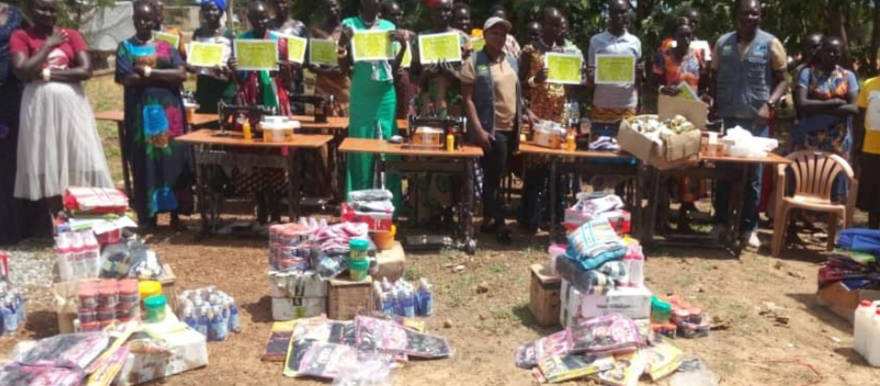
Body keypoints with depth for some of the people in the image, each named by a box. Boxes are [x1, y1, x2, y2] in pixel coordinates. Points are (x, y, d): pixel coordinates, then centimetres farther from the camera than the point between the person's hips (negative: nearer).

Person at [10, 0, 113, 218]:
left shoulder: (71, 35, 9)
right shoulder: (20, 36, 4)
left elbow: (86, 70, -4)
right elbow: (22, 72, -12)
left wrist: (47, 74, -8)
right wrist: (48, 46, -5)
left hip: (71, 105, 2)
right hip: (40, 107, -1)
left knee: (80, 163, 1)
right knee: (49, 167, 0)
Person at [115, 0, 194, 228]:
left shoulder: (166, 46, 11)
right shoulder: (126, 47, 6)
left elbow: (181, 74, -3)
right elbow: (127, 79, -9)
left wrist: (150, 71, -11)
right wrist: (165, 75, -8)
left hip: (169, 111, 2)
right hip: (142, 112, -1)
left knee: (174, 160, 0)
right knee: (146, 162, 0)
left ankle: (175, 214, 8)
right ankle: (148, 215, 9)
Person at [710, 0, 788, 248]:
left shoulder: (771, 44, 0)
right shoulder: (723, 43, 8)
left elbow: (782, 80, 1)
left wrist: (769, 104, -14)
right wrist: (713, 106, 3)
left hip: (756, 121, -2)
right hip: (725, 118, 2)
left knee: (753, 175, 3)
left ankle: (749, 227, 12)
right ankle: (721, 221, 19)